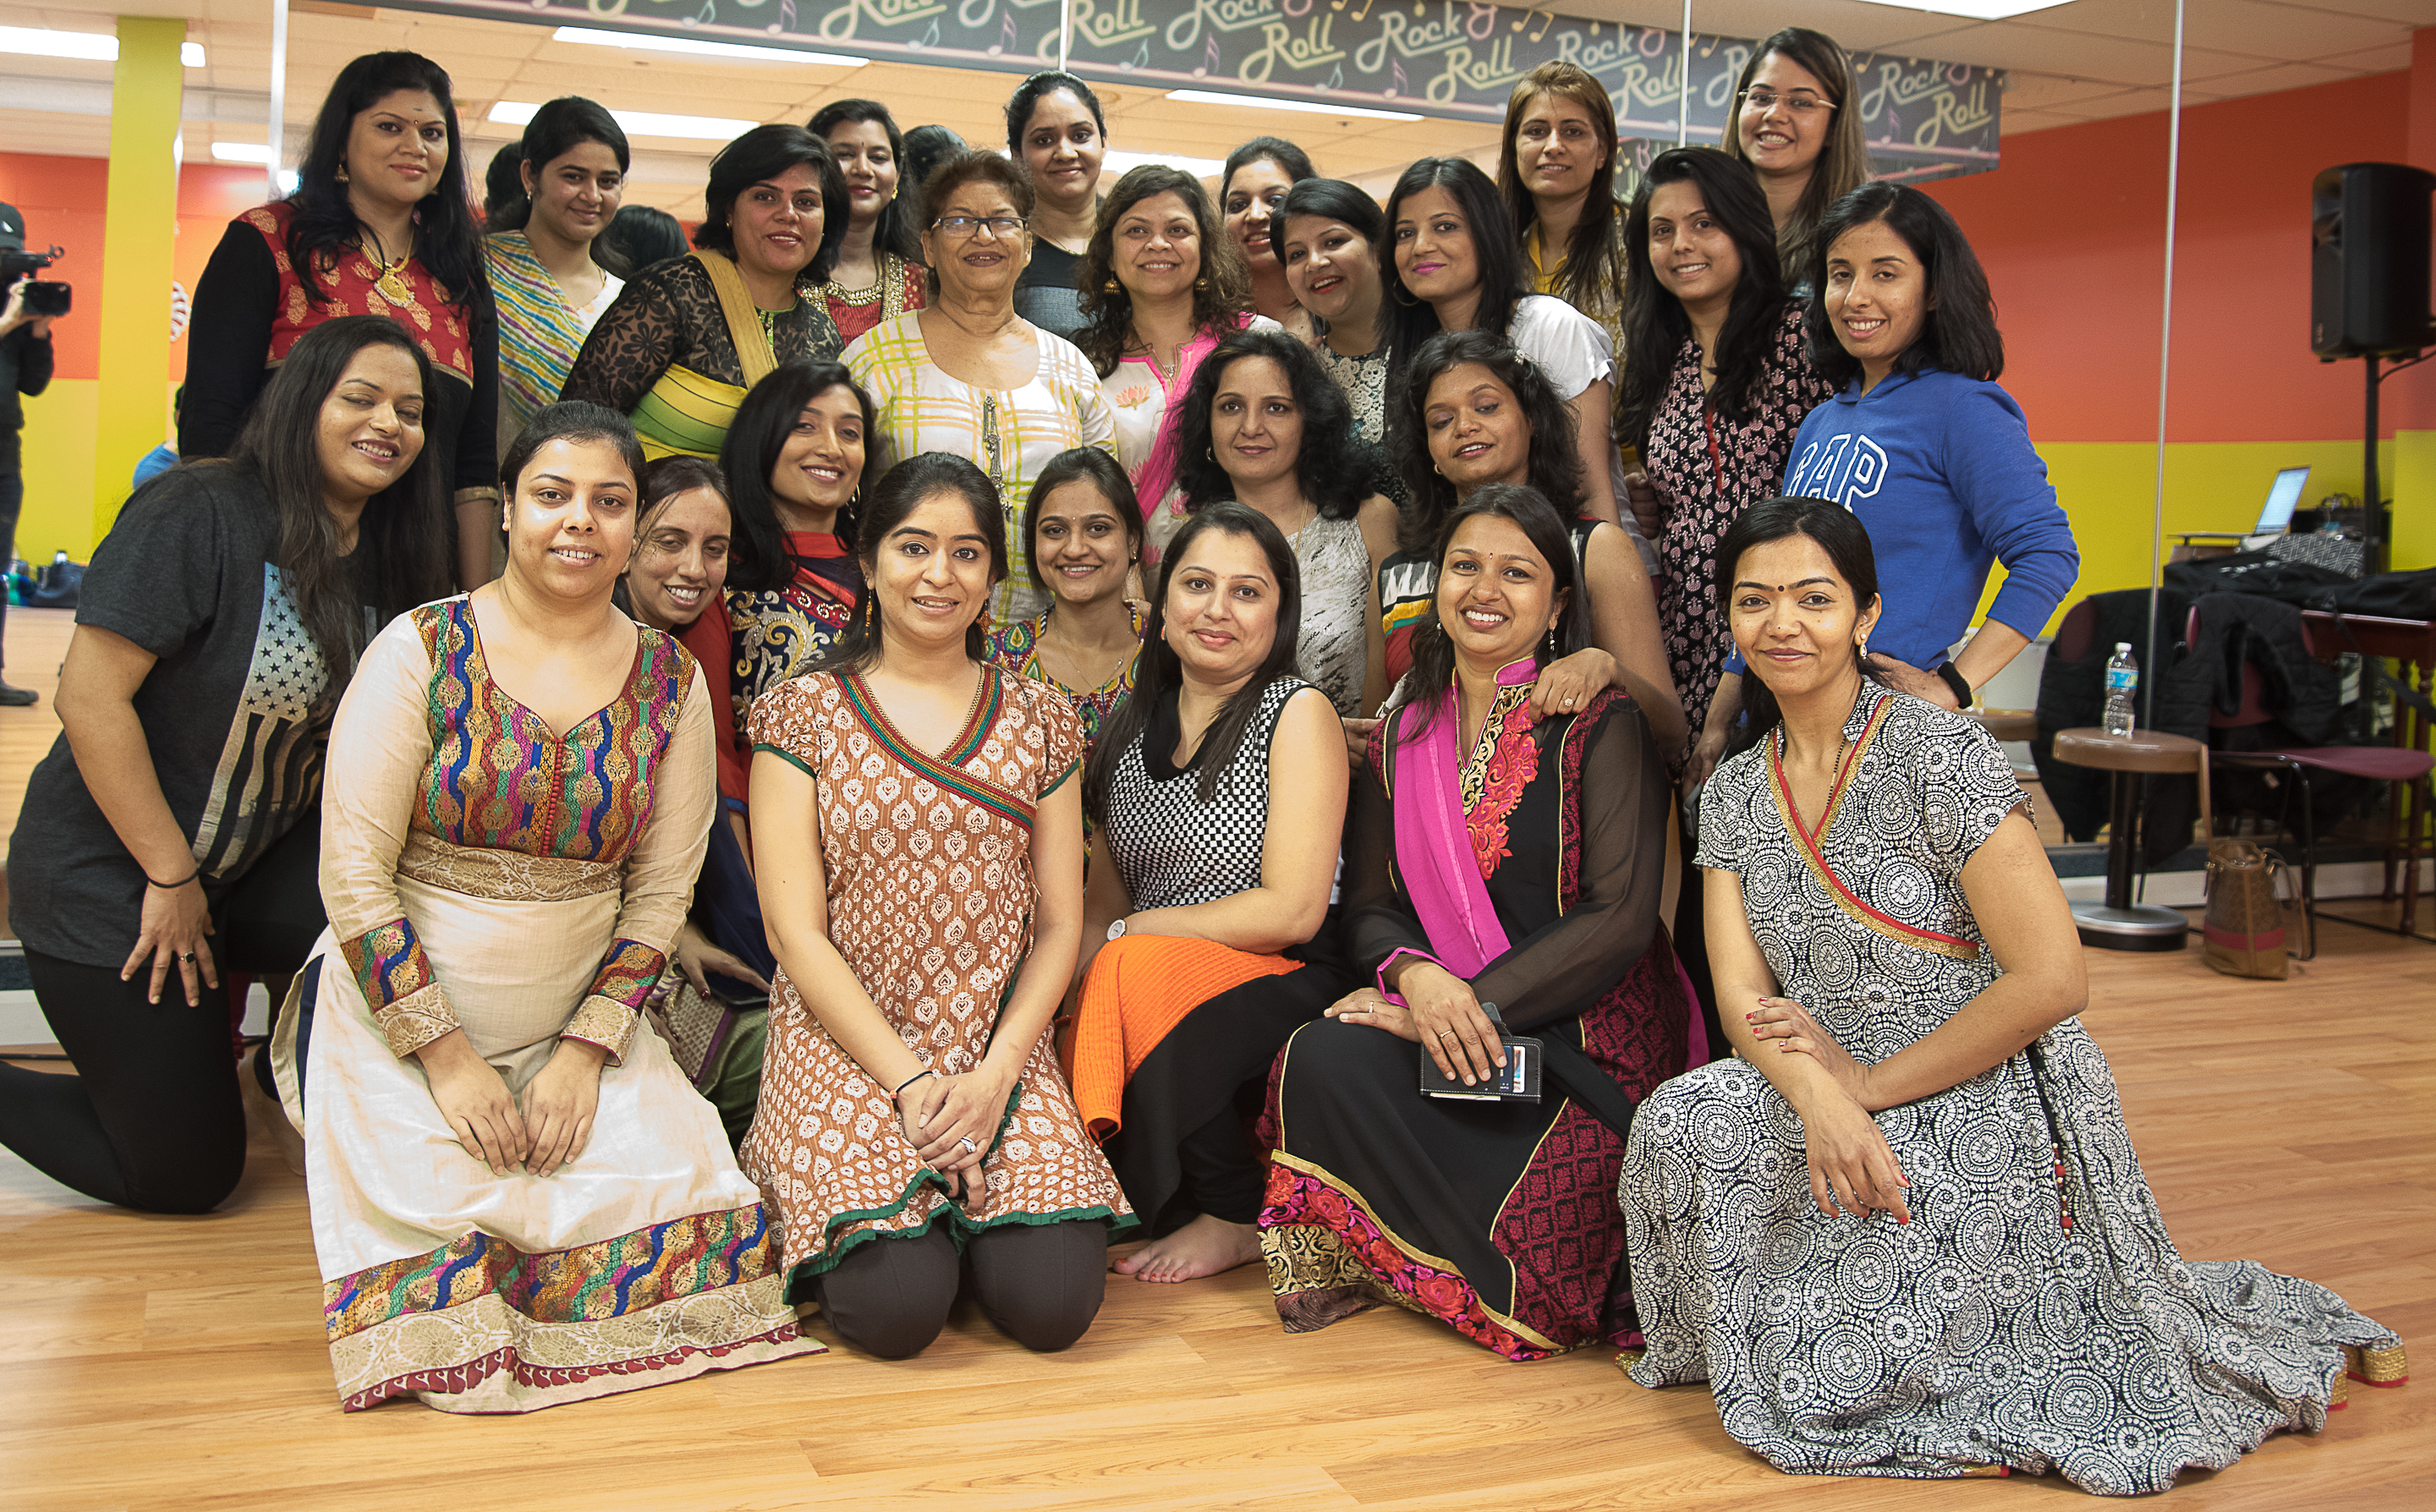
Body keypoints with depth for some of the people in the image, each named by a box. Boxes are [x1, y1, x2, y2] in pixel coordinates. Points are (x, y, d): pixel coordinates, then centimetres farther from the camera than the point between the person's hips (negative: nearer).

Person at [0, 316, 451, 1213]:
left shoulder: (386, 559, 1)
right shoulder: (198, 515, -20)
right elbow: (90, 698, -22)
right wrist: (172, 878, -18)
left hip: (259, 869, 6)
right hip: (109, 886, -6)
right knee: (187, 1178, -1)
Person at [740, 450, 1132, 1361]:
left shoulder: (1035, 720, 9)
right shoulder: (803, 714, 1)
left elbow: (1059, 922, 7)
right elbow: (795, 930, -4)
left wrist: (996, 1073, -9)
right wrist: (910, 1082, -13)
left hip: (1003, 1055, 2)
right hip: (848, 1050, -2)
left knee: (1052, 1305, -17)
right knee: (897, 1309, -21)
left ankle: (970, 1209, 15)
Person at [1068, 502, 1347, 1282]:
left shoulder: (1298, 713, -5)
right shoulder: (1134, 720, 12)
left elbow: (1293, 910, -14)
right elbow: (1102, 899, 14)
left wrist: (1127, 934, -10)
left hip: (1283, 985, -5)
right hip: (1153, 987, 5)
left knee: (1139, 976, -32)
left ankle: (1236, 1215, -10)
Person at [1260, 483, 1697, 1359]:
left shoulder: (1599, 727, -4)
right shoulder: (1403, 737, 12)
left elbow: (1619, 918, -12)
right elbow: (1368, 906, 10)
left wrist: (1476, 1003, -19)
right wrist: (1414, 974, -15)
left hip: (1581, 1033, -4)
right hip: (1435, 1017, 5)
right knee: (1323, 1060, -28)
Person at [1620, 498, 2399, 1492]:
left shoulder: (1939, 755, -15)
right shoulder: (1733, 793, 5)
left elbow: (2051, 981, -20)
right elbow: (1743, 996, -3)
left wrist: (1871, 1085, -14)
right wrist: (1817, 1095, -24)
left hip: (1986, 1116, -5)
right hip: (1839, 1103, 6)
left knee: (1826, 1382, -14)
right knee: (1680, 1123, -23)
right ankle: (1786, 1322, 5)